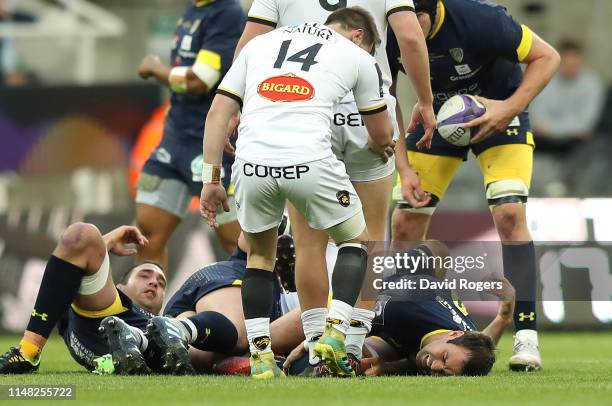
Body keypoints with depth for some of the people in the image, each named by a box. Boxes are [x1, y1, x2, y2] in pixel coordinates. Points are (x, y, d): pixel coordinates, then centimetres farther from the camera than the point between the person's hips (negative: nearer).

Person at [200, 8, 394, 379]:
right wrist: (383, 144, 54)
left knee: (260, 255, 27)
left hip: (251, 164, 2)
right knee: (355, 241, 23)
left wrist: (211, 178, 18)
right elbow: (382, 135, 30)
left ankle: (261, 357, 17)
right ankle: (335, 332, 5)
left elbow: (219, 111, 17)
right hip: (310, 162, -2)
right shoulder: (358, 56, 20)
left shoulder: (260, 43, 26)